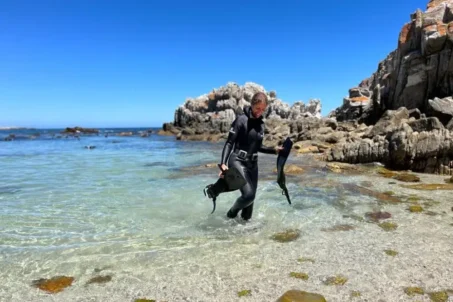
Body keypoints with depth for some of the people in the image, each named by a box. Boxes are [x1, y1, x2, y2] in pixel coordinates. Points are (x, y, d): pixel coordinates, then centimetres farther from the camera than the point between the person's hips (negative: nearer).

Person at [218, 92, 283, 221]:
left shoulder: (261, 124, 8)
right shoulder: (241, 119, -11)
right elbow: (229, 143, -14)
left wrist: (274, 150, 8)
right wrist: (223, 163, -25)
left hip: (252, 163, 7)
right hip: (238, 161, -6)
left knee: (251, 196, 8)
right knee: (248, 194, -19)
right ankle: (232, 213, 9)